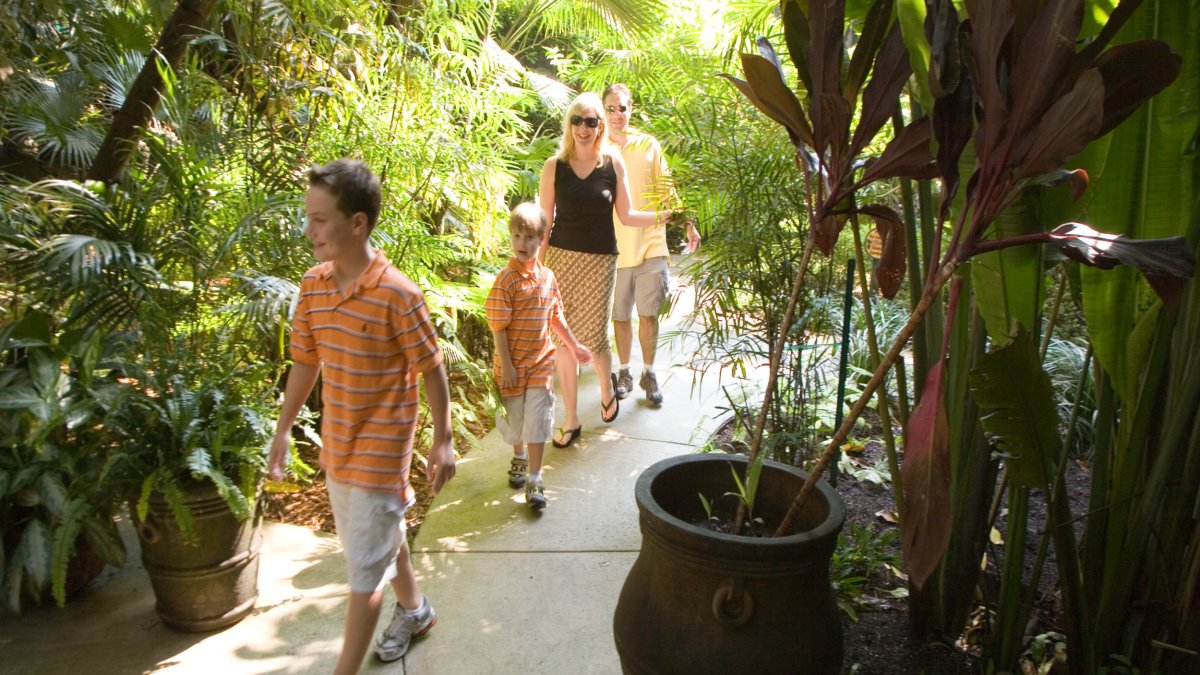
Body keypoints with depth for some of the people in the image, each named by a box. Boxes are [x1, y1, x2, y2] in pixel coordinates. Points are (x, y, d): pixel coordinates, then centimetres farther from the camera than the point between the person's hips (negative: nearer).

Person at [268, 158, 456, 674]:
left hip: (380, 450, -7)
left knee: (363, 567, 4)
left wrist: (442, 442, -9)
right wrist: (284, 430, 12)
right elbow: (305, 361, 8)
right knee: (381, 537, 25)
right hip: (336, 445, 7)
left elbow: (431, 370, -13)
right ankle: (414, 610, 50)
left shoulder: (397, 295, -23)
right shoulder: (312, 286, -3)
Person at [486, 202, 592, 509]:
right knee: (514, 418, 14)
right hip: (513, 365, -3)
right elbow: (498, 327, -14)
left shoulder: (548, 277, 1)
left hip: (541, 362, 3)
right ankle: (519, 458, 42)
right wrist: (505, 366, -15)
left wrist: (574, 346, 18)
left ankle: (534, 480, 7)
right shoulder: (506, 280, -15)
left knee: (537, 422, 0)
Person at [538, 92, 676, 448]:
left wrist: (666, 215, -5)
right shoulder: (554, 166, -1)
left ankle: (607, 389, 33)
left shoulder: (613, 163, -1)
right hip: (561, 258, 1)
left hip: (600, 261, -1)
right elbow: (544, 222, 2)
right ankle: (571, 419, 20)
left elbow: (626, 215, 5)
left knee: (593, 338, -2)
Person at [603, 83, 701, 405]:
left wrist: (687, 223, 5)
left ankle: (649, 373, 20)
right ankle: (625, 372, 28)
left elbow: (665, 189, 10)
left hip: (650, 244, 0)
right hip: (614, 248, 0)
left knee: (648, 316, 2)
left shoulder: (649, 145, 3)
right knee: (620, 317, 9)